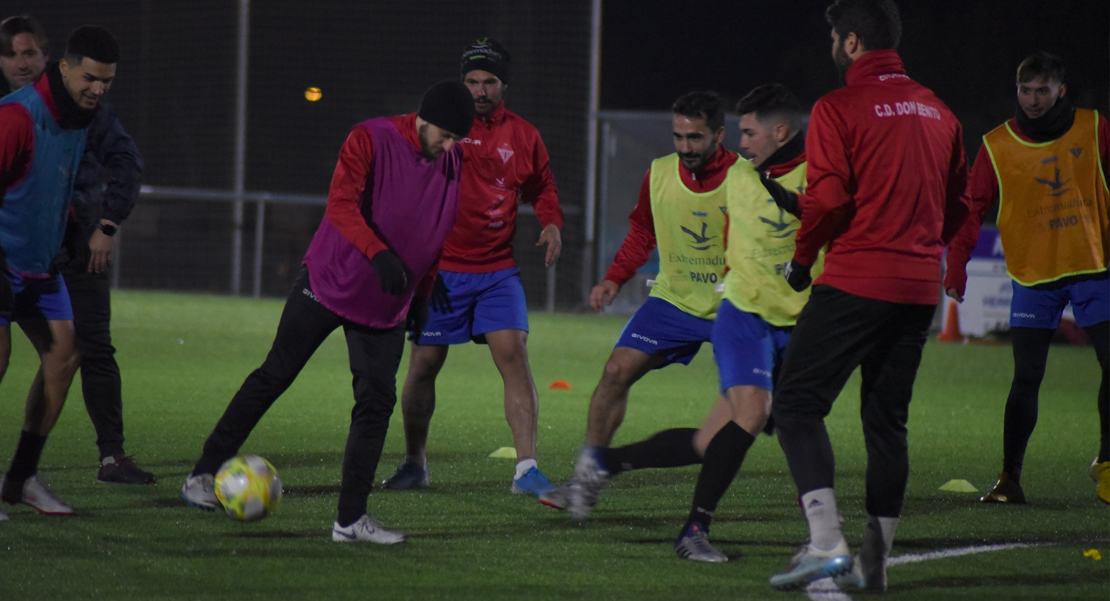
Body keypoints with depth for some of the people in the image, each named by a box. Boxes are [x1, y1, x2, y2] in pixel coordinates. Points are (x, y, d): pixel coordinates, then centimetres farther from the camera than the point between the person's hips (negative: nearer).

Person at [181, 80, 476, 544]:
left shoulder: (453, 162, 0)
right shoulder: (370, 140, -18)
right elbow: (341, 204, -31)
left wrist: (422, 294, 16)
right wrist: (379, 253, -44)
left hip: (386, 306, 4)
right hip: (328, 282, -4)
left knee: (377, 402, -5)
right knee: (275, 376, 4)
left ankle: (351, 519, -1)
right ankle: (205, 474, 17)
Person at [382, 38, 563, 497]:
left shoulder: (522, 135, 6)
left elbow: (540, 185, 20)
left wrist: (551, 222, 0)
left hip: (497, 268, 1)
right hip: (441, 271, -1)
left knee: (513, 352, -13)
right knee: (424, 364, 4)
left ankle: (526, 468, -14)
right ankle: (415, 463, 24)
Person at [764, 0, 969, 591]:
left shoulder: (837, 109, -8)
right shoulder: (937, 111, 12)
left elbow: (828, 198, -15)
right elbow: (957, 203, 16)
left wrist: (801, 259, 0)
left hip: (854, 281, -6)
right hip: (920, 288, 7)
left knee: (797, 404, -2)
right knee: (886, 420, 13)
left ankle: (826, 542, -16)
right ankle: (875, 559, 13)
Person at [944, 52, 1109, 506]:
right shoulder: (998, 146, -2)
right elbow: (972, 207, -1)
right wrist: (957, 264, -11)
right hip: (1032, 275, -1)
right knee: (1026, 379, -3)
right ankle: (1009, 478, 3)